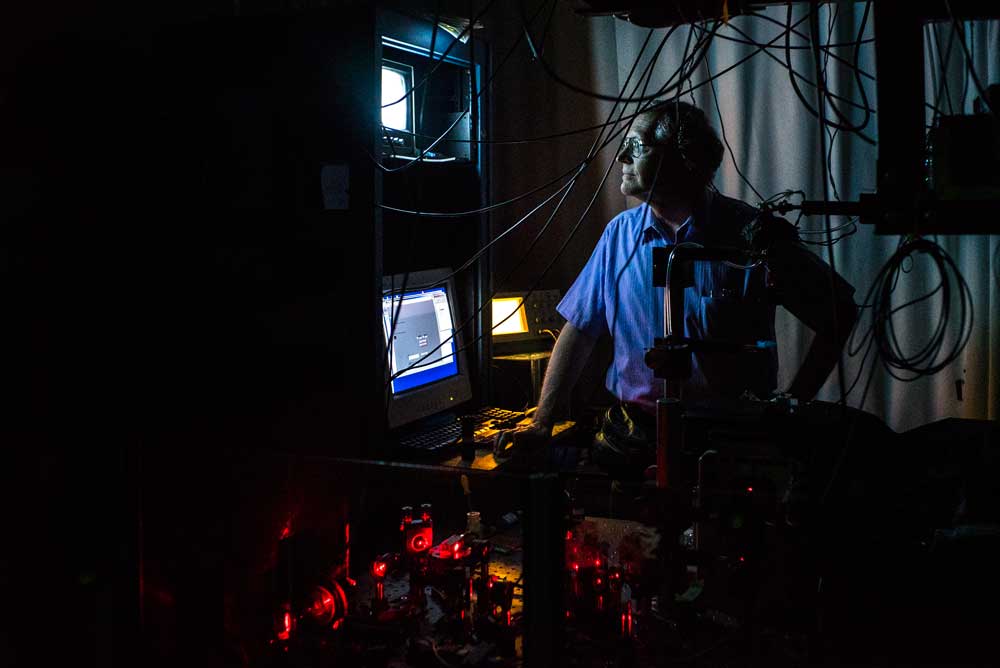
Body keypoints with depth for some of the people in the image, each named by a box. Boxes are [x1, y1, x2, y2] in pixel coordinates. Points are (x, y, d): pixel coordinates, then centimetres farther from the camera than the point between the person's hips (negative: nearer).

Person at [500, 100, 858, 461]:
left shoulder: (751, 235, -7)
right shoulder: (620, 233, 4)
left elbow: (840, 313, -1)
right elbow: (580, 330, 7)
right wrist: (542, 423, -1)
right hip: (634, 428, 3)